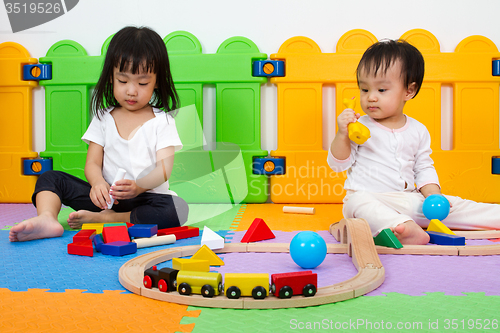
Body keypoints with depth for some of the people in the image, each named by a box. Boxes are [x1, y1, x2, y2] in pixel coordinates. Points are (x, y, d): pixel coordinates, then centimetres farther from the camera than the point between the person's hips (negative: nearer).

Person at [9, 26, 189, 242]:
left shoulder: (162, 121, 2)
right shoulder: (103, 118, 11)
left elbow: (164, 169, -9)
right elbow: (92, 163, 3)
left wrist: (139, 187, -31)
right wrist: (98, 182, -22)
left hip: (147, 198, -3)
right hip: (107, 197, 3)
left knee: (177, 210, -36)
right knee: (50, 178, -6)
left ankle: (100, 219, -31)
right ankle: (47, 219, -34)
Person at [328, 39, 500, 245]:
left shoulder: (418, 131, 9)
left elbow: (424, 169, 14)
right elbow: (338, 164, -2)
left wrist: (433, 196, -3)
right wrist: (342, 134, -18)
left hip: (409, 201, 4)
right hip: (367, 196, -4)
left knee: (454, 206, -8)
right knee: (358, 203, -37)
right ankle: (405, 228, -55)